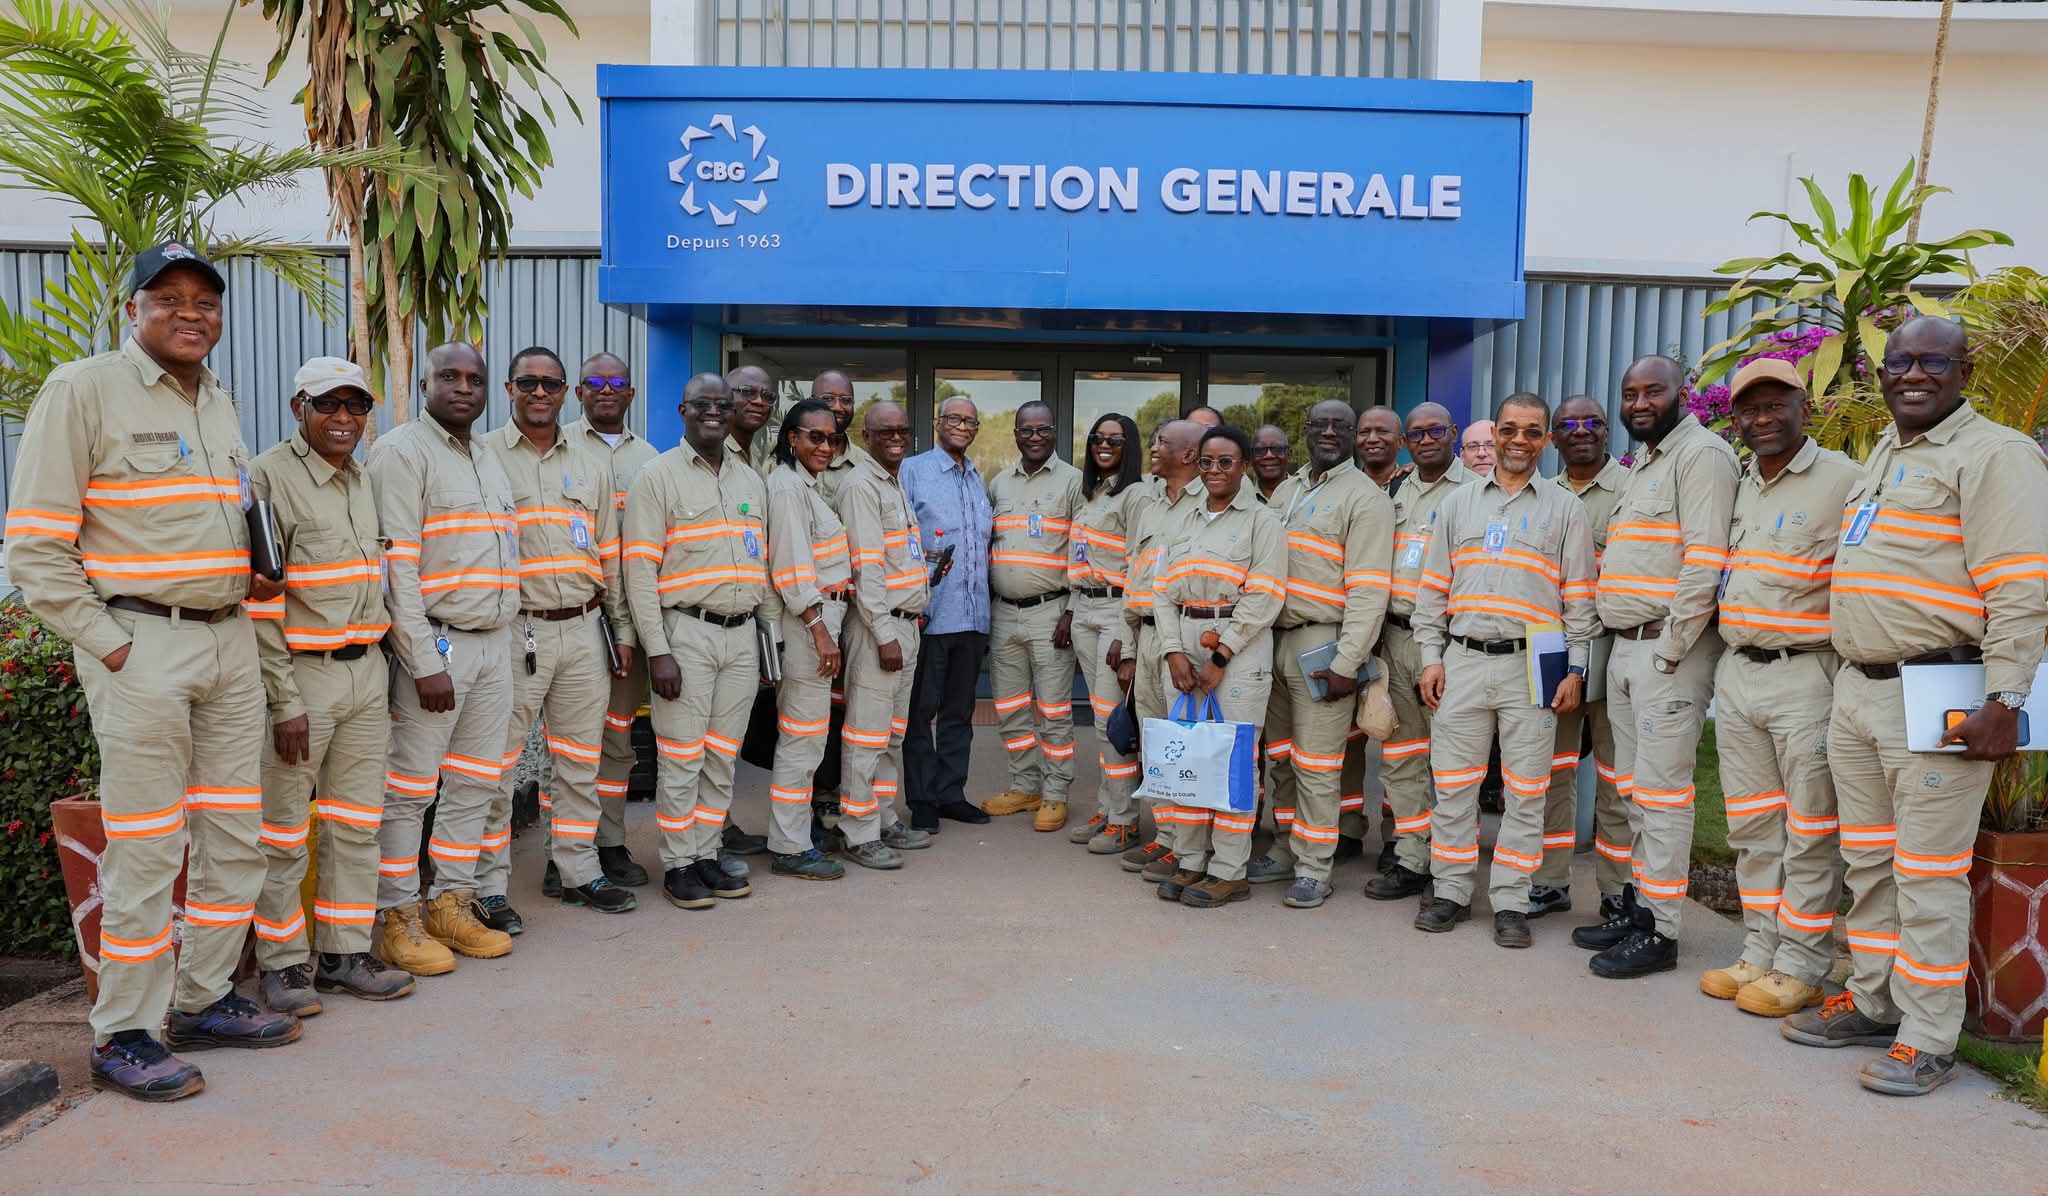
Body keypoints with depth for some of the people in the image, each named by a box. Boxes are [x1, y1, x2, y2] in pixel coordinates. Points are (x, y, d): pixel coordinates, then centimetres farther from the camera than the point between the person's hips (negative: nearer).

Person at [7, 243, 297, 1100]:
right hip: (141, 647, -7)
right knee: (145, 851, -2)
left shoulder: (220, 405, 16)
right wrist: (105, 644, -13)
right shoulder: (83, 390, -6)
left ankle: (204, 999, 26)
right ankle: (122, 1037, 11)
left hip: (229, 639, 7)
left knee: (234, 836, 11)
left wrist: (246, 578, 7)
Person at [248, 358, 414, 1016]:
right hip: (302, 672, -7)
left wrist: (380, 667, 15)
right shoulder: (270, 476, -9)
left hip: (366, 670, 7)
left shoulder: (362, 480, 14)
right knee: (285, 830, 2)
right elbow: (260, 600, -14)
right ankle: (282, 962, 15)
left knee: (355, 824, 11)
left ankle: (345, 953, 21)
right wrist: (285, 702, -16)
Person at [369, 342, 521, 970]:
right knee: (410, 788, -1)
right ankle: (399, 918, 9)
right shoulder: (402, 450, -6)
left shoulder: (488, 455, 18)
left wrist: (506, 635, 12)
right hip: (436, 642, -7)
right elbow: (396, 563, -14)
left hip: (495, 641, 8)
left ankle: (453, 903, 22)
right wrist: (424, 661, -18)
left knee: (475, 783, 11)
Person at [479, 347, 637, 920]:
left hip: (583, 630, 5)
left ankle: (578, 871, 23)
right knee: (496, 765, 0)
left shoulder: (591, 466, 14)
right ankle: (490, 887, 10)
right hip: (514, 631, -4)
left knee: (580, 760, 11)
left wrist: (623, 631, 13)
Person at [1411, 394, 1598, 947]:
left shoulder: (1565, 508, 7)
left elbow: (1580, 598, 5)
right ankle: (1451, 891, 17)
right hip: (1462, 661, 2)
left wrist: (1575, 670, -3)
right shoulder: (1459, 503, 13)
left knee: (1526, 792, 2)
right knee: (1452, 784, 5)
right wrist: (1430, 658, 4)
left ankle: (1510, 901, 12)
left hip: (1532, 666, -2)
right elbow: (1433, 588, 12)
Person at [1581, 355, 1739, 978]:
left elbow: (1705, 562, -18)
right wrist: (1623, 643, 15)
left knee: (1662, 791, -6)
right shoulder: (1642, 465, 21)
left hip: (1668, 649, -9)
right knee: (1634, 788, 14)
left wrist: (1670, 648, -18)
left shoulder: (1702, 454, -9)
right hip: (1624, 647, 9)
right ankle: (1637, 905, 24)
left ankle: (1659, 931, 2)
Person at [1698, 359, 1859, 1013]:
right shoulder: (1736, 485, 14)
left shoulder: (1841, 479, -8)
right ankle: (1760, 954, 24)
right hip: (1735, 672, 7)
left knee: (1809, 835, 2)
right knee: (1752, 831, 13)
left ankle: (1800, 968, 12)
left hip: (1805, 676, -7)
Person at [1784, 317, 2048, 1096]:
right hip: (1857, 688, 8)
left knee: (1928, 873, -2)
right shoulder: (1882, 455, 18)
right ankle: (1873, 1002, 28)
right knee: (1868, 862, 15)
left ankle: (1928, 1040, 8)